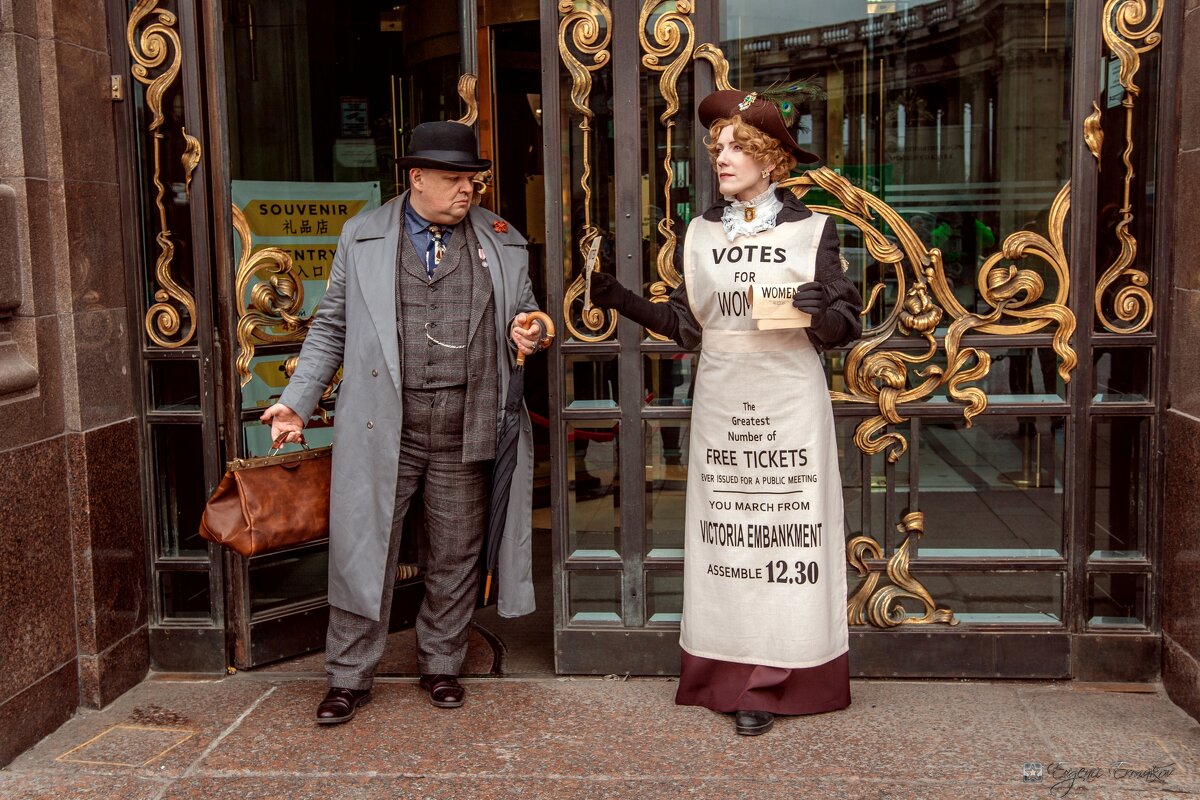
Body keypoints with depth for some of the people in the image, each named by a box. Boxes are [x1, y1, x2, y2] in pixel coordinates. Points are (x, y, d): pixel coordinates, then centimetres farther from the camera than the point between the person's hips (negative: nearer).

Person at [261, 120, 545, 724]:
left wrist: (526, 333, -6)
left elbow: (525, 311, 19)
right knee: (364, 549, 1)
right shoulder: (362, 236, 6)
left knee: (455, 555, 11)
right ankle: (349, 678, 16)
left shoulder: (502, 242, 8)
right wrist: (297, 402, 3)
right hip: (382, 427, -1)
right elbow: (331, 326, 9)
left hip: (466, 429, 2)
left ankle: (440, 665, 29)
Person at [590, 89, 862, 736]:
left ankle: (772, 680, 9)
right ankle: (736, 677, 12)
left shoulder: (811, 230, 0)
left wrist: (821, 310, -22)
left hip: (789, 403, -3)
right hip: (720, 403, 3)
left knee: (783, 531, 0)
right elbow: (687, 325, 12)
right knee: (726, 534, 3)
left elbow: (847, 327, -1)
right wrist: (624, 301, 2)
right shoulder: (701, 233, 10)